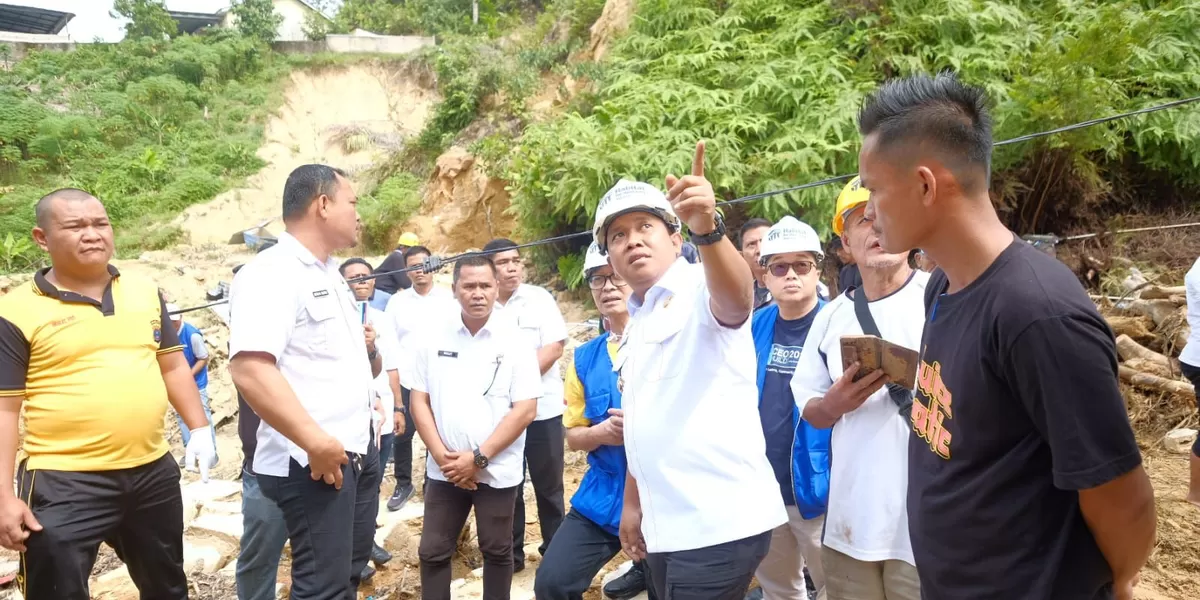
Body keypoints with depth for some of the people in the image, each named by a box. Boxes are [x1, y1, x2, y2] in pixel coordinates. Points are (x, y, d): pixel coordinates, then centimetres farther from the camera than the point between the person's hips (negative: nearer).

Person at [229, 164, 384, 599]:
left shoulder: (331, 275, 15)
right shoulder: (270, 274, -15)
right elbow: (249, 369, -29)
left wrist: (369, 350, 2)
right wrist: (317, 442, -29)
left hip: (359, 452, 9)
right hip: (313, 463, -9)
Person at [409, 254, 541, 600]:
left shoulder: (515, 343, -7)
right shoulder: (433, 338, 1)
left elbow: (525, 410, -10)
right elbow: (419, 399, 2)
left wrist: (478, 457, -15)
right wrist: (442, 456, -9)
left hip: (497, 471, -2)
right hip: (444, 470, 2)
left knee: (497, 552, 12)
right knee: (433, 552, 10)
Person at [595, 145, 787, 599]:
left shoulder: (699, 291, -10)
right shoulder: (637, 322, 14)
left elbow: (737, 299, -35)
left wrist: (707, 228, -52)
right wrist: (633, 503, 19)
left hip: (719, 522, -8)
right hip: (666, 526, 8)